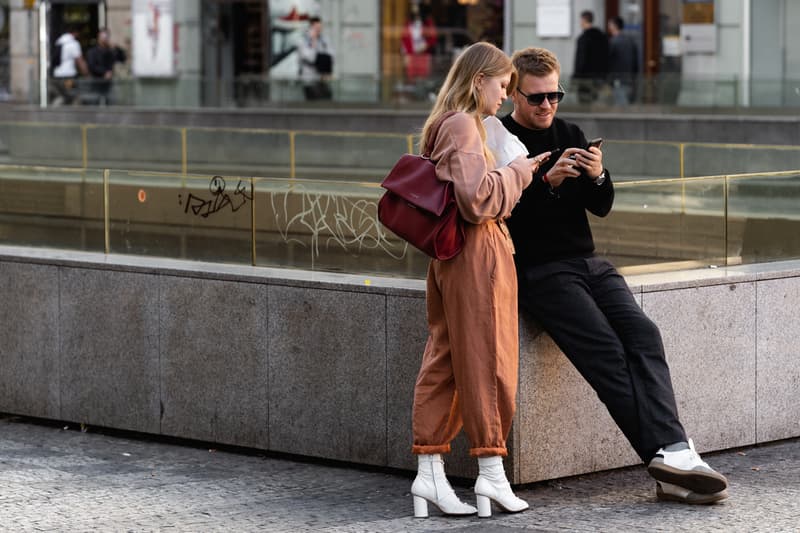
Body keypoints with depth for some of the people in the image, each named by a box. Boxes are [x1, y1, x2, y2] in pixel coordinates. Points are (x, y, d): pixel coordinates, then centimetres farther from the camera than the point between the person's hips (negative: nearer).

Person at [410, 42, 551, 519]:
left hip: (451, 253, 9)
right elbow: (478, 196, -21)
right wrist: (517, 174, -7)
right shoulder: (464, 125, -13)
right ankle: (491, 472, 2)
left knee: (444, 362, 7)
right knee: (486, 360, -3)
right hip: (478, 252, -9)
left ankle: (430, 470, 6)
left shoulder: (445, 125, 17)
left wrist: (520, 172, 15)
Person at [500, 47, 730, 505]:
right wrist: (546, 181, -24)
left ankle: (671, 454, -32)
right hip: (538, 272, -6)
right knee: (606, 349, -24)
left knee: (642, 332, -19)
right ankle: (669, 451, -28)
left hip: (587, 262, 6)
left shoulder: (569, 134, 18)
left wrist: (598, 178, -6)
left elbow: (602, 208, 16)